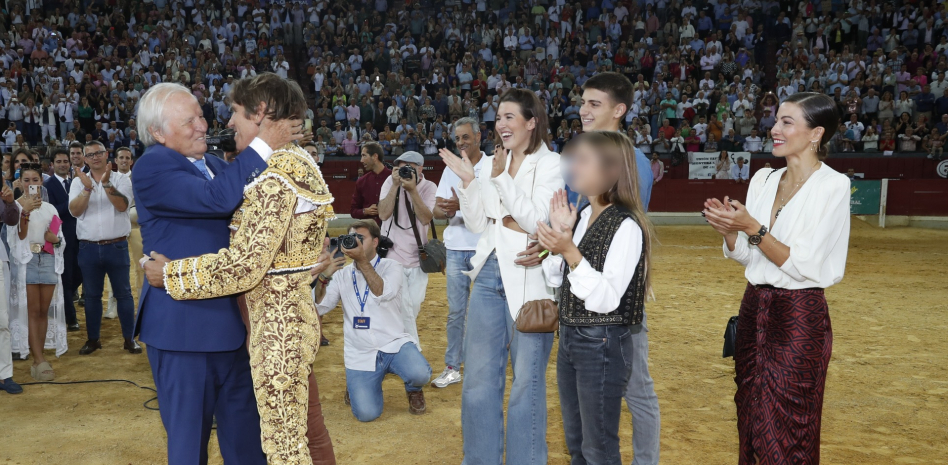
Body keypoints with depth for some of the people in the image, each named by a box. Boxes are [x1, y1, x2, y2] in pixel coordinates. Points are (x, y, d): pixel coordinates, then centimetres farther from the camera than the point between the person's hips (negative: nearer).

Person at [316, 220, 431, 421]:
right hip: (360, 354, 1)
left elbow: (383, 293, -22)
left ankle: (414, 390, 8)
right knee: (366, 413, -16)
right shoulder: (342, 274, 7)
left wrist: (361, 259, -25)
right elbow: (320, 307, -5)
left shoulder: (390, 267, 0)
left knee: (420, 374, -31)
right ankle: (356, 387, 21)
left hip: (394, 344, -1)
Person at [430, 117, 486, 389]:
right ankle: (452, 368, 17)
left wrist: (462, 205, -25)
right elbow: (437, 211, 8)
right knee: (455, 312, 8)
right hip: (455, 249, 4)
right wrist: (447, 211, -15)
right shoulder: (451, 169, 12)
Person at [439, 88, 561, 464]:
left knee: (526, 383, 5)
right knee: (479, 380, 12)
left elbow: (538, 221, -17)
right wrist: (468, 181, -6)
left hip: (528, 282, -5)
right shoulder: (492, 163, 11)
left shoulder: (551, 165, -5)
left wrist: (501, 179, -18)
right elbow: (476, 225, 7)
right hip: (488, 277, 6)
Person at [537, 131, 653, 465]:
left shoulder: (626, 226, -18)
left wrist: (569, 251, -29)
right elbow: (555, 281, 6)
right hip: (569, 338, 8)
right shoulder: (581, 215, 6)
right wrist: (559, 235, -7)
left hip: (602, 344, -8)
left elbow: (606, 299, -23)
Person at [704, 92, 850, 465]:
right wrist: (729, 230, -10)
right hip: (754, 311, 6)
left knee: (787, 433, 5)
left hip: (799, 319, -6)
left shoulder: (832, 185, -12)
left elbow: (804, 266, -18)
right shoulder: (763, 179, 6)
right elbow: (745, 257, 8)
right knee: (751, 420, 17)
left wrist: (753, 228, -23)